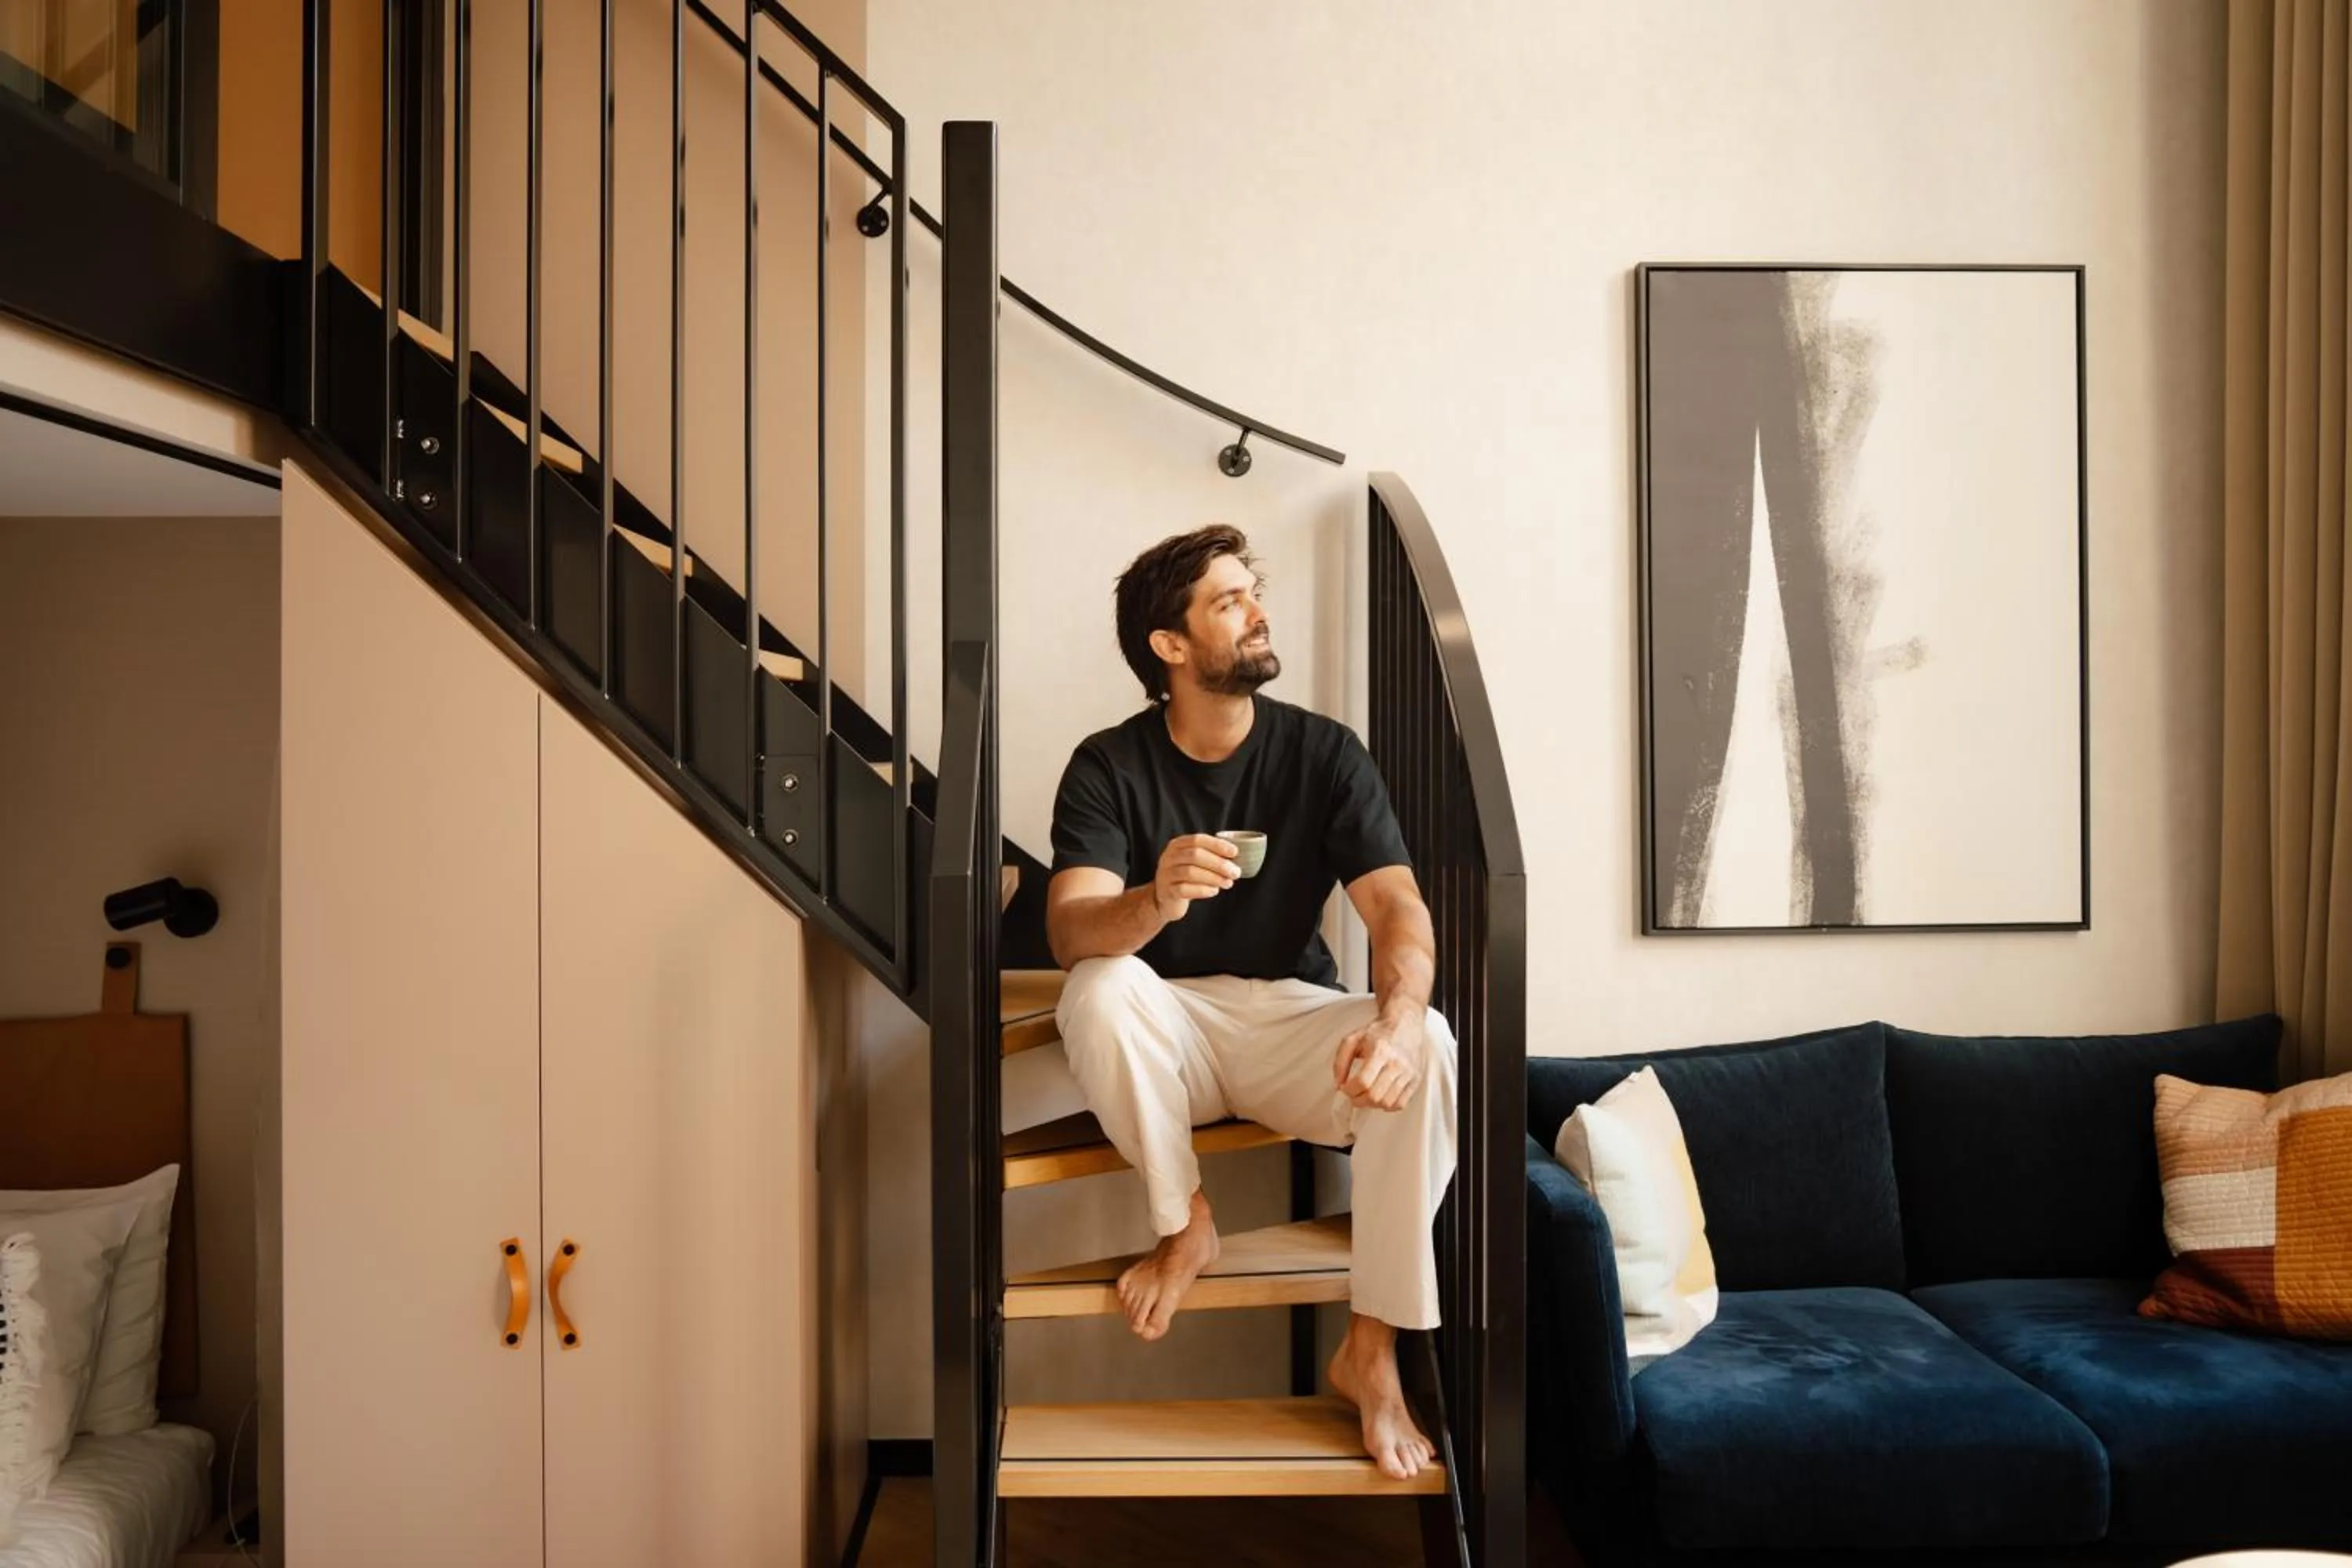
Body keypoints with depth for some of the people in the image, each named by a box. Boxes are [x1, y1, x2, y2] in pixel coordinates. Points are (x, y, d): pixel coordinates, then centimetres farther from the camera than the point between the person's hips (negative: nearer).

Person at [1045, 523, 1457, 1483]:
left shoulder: (1324, 752, -6)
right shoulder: (1108, 766, -9)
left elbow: (1399, 909, -15)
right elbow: (1069, 933, -23)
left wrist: (1395, 1018, -38)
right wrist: (1154, 902, -47)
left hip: (1293, 1022, 1)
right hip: (1167, 1032, -1)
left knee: (1429, 1048, -29)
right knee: (1100, 990, -33)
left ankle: (1371, 1350, -15)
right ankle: (1182, 1225, -8)